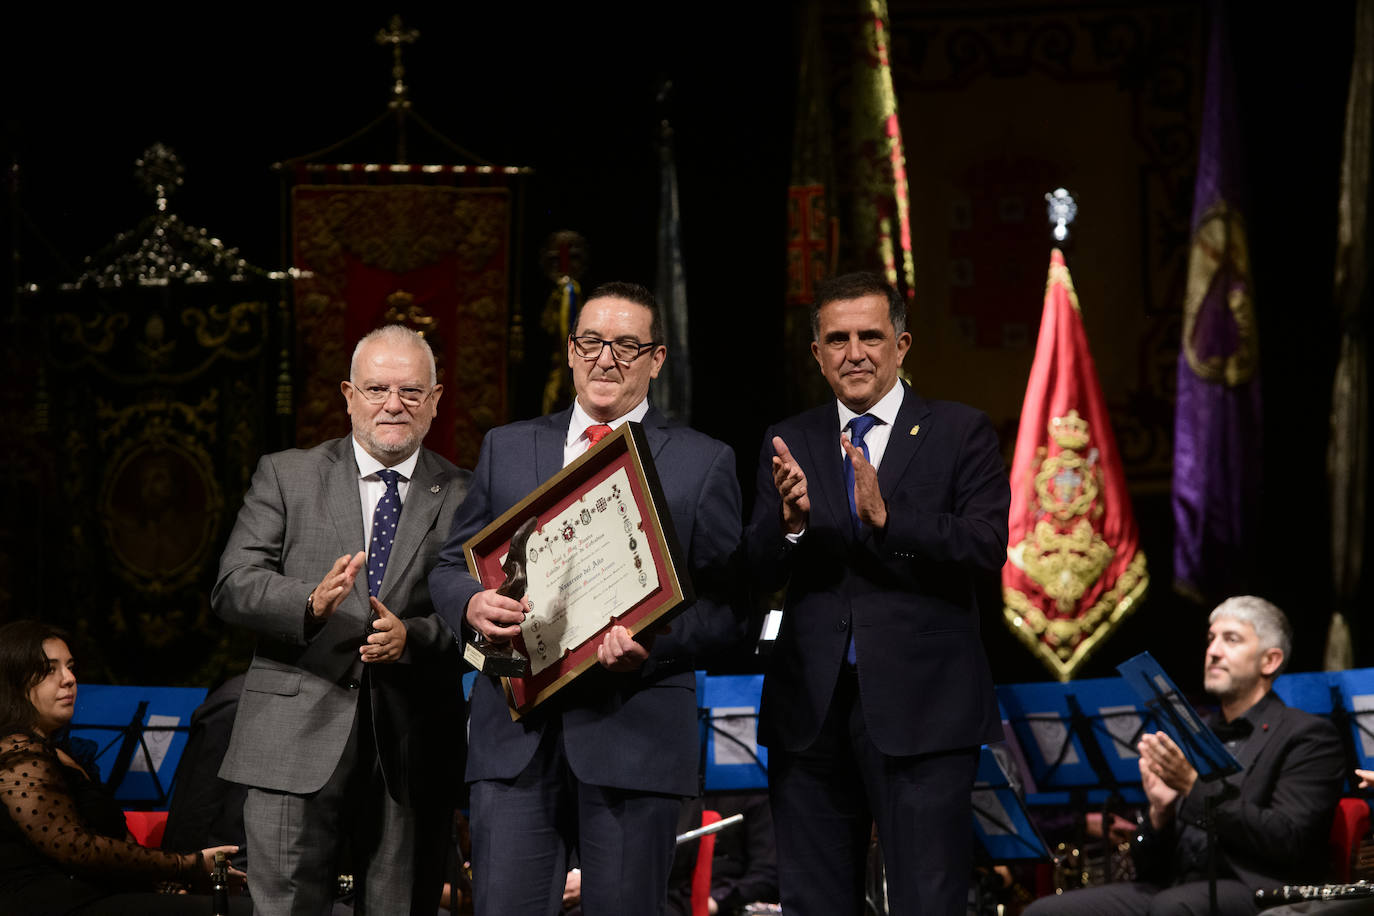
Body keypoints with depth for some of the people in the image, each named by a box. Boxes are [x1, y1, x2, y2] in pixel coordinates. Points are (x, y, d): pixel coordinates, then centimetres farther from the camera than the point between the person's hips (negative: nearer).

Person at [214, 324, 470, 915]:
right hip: (298, 742, -1)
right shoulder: (285, 476, 9)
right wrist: (311, 603, -21)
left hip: (412, 751, 1)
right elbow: (233, 586, -1)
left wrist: (411, 638, -18)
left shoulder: (465, 499, 8)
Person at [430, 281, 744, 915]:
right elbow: (449, 568, 16)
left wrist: (653, 643, -17)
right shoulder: (506, 449, 16)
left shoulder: (704, 463, 7)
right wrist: (472, 604, -8)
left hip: (634, 736, -2)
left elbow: (728, 602, 2)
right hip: (516, 733, 2)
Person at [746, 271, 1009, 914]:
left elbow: (986, 551, -10)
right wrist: (790, 520, -19)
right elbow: (757, 576, 3)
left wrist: (886, 516, -22)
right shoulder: (789, 444, 11)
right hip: (811, 710, 3)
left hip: (921, 709, -3)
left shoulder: (960, 434, 3)